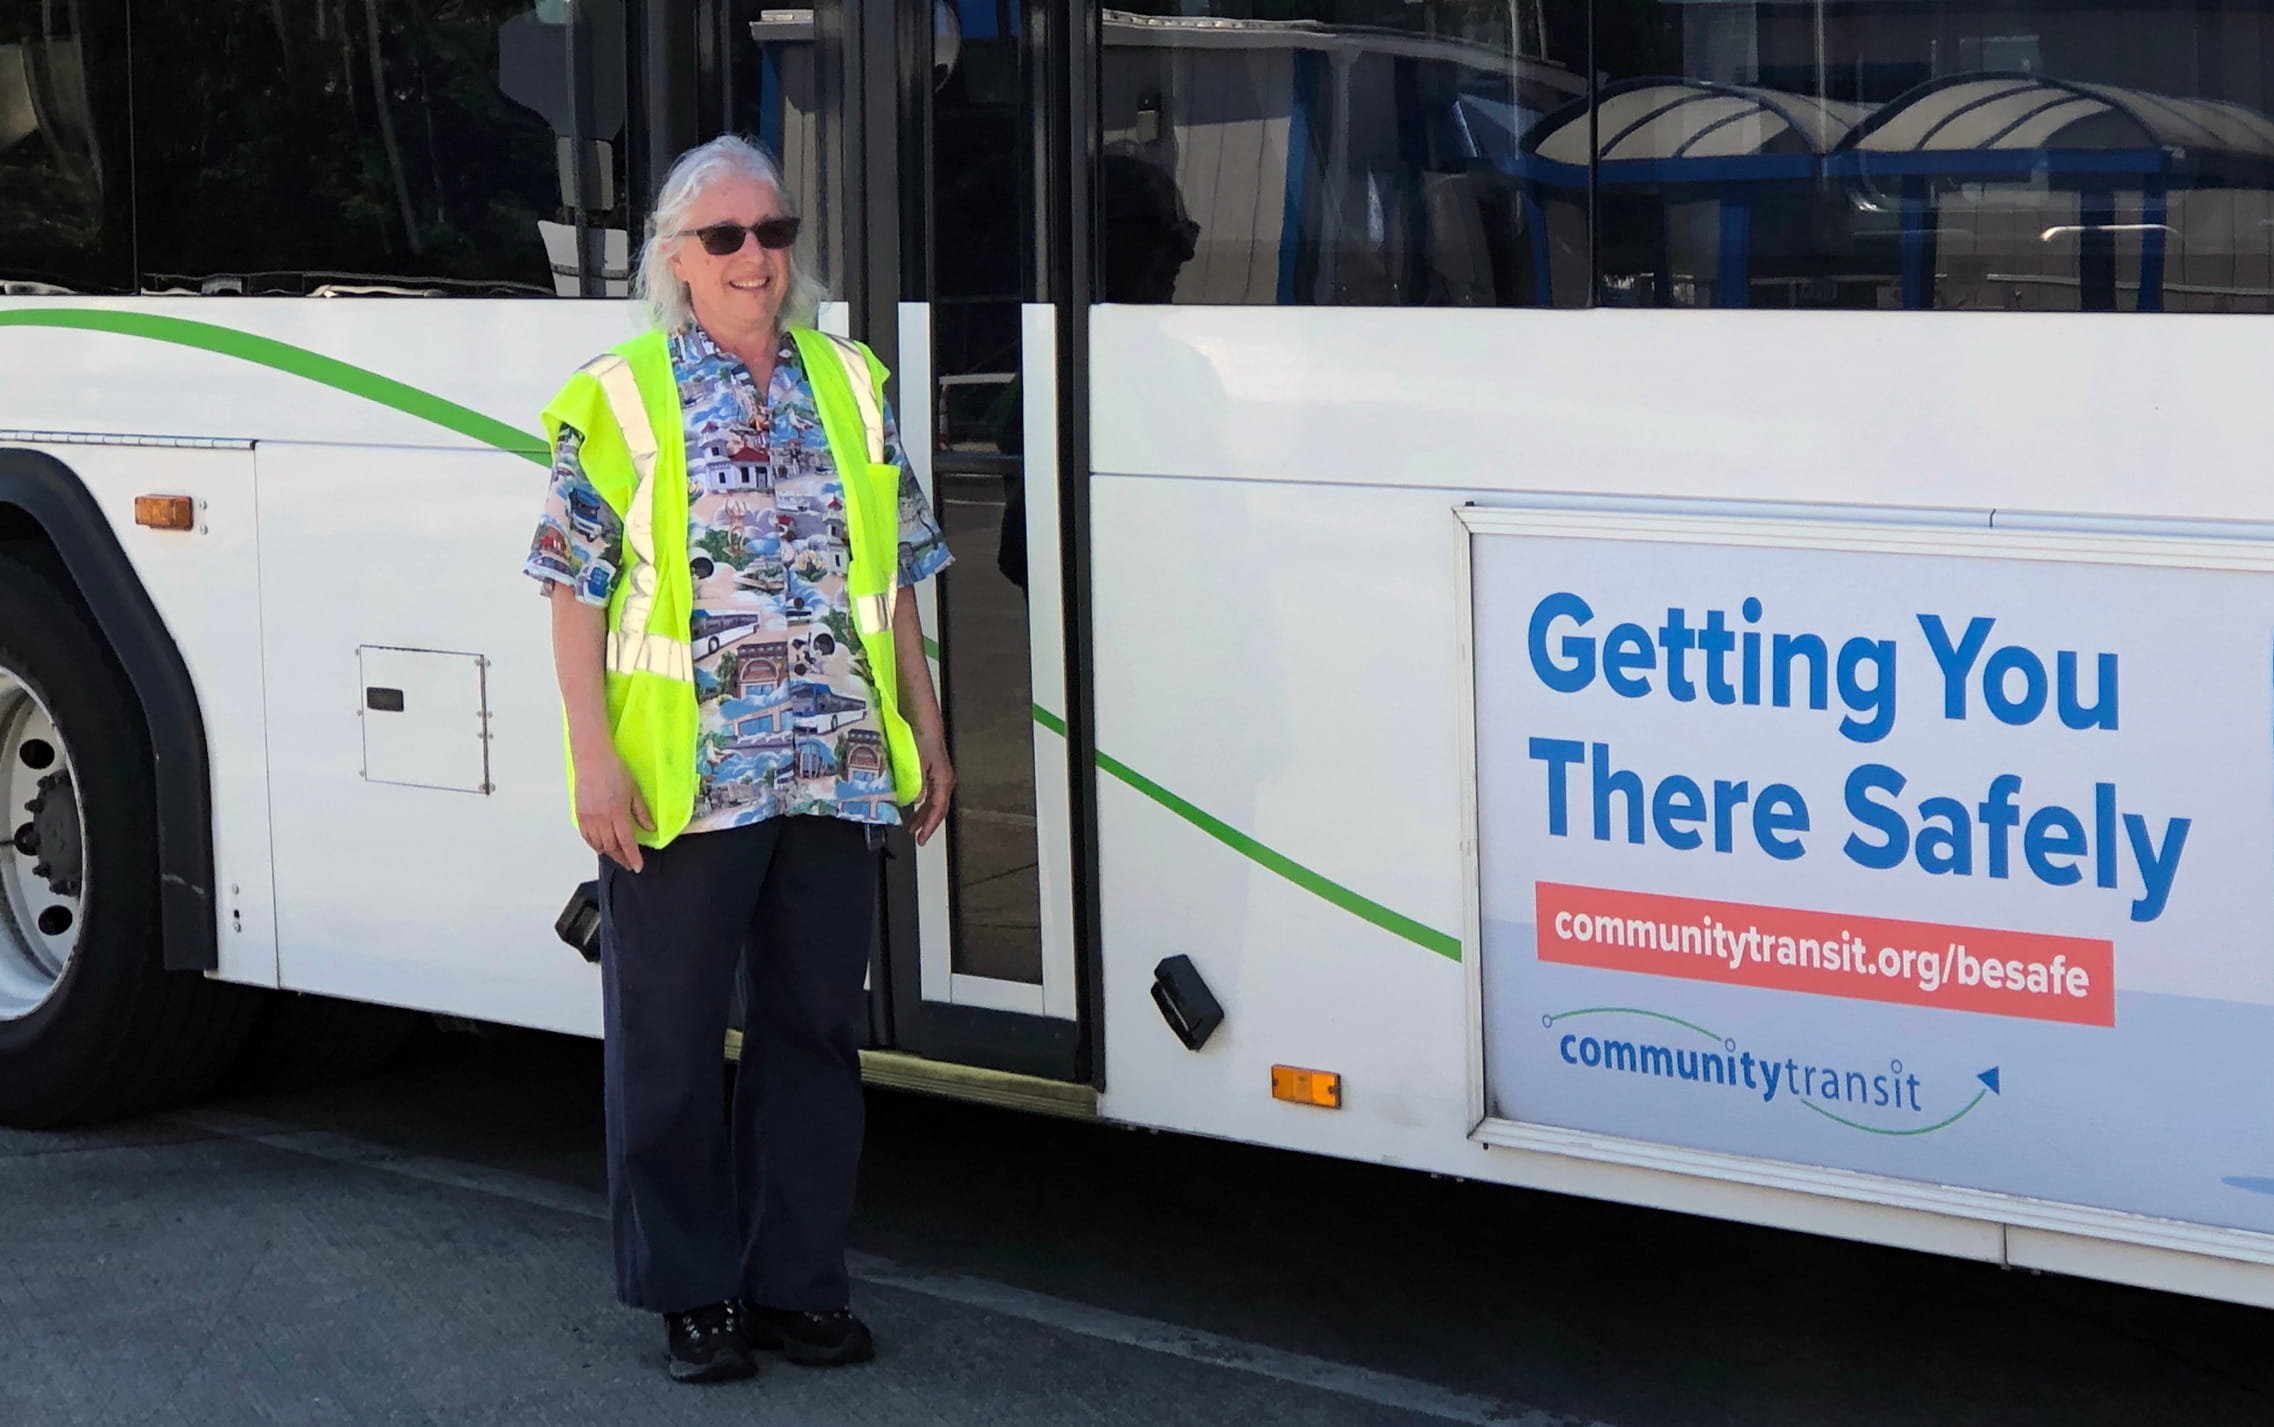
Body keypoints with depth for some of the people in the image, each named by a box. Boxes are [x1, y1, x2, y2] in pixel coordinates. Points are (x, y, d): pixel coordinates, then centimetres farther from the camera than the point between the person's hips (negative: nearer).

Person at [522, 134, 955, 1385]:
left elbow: (892, 580, 15)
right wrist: (595, 755, -12)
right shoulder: (618, 401, -1)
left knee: (814, 1031, 9)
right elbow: (577, 592, -4)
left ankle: (797, 1281, 19)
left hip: (839, 773, 4)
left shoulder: (850, 387, 11)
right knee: (671, 1044, 4)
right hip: (679, 785, -4)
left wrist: (924, 734, 12)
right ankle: (692, 1293, 15)